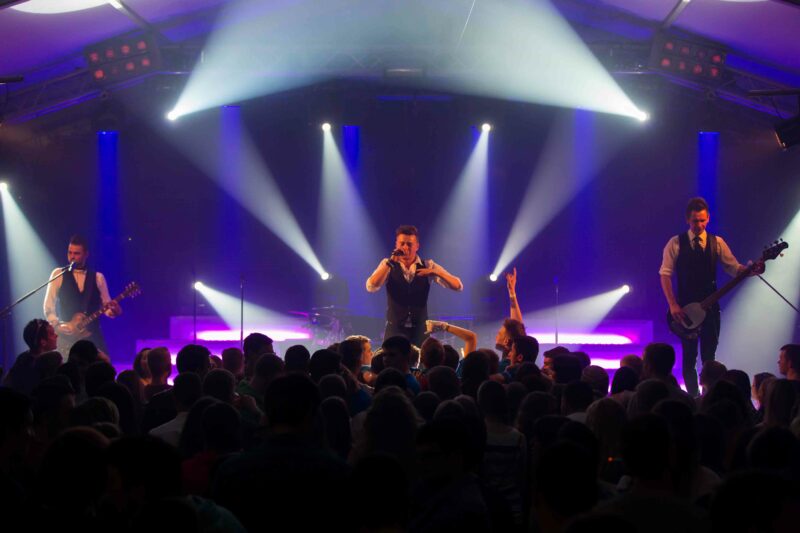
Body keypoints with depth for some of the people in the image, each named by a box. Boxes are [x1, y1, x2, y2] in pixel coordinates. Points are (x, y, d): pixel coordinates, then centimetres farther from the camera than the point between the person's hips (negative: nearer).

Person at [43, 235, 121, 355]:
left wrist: (113, 310, -12)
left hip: (92, 335, 1)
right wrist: (57, 325, -11)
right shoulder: (58, 274, 6)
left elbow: (107, 306, 11)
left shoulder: (98, 277, 11)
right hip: (67, 336, -1)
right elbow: (48, 306, 3)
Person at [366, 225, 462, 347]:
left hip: (420, 331, 1)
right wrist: (390, 262, -26)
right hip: (395, 330, -1)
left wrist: (436, 273, -23)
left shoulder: (428, 267, 3)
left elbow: (458, 286, -5)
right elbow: (371, 287, -17)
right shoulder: (388, 265, 0)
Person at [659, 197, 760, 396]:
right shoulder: (675, 243, -2)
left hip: (710, 307, 2)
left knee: (709, 356, 4)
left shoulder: (717, 243, 5)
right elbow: (665, 274, -5)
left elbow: (734, 268, 1)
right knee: (689, 356, 2)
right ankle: (693, 398, 7)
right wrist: (673, 305, -13)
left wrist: (752, 270, -21)